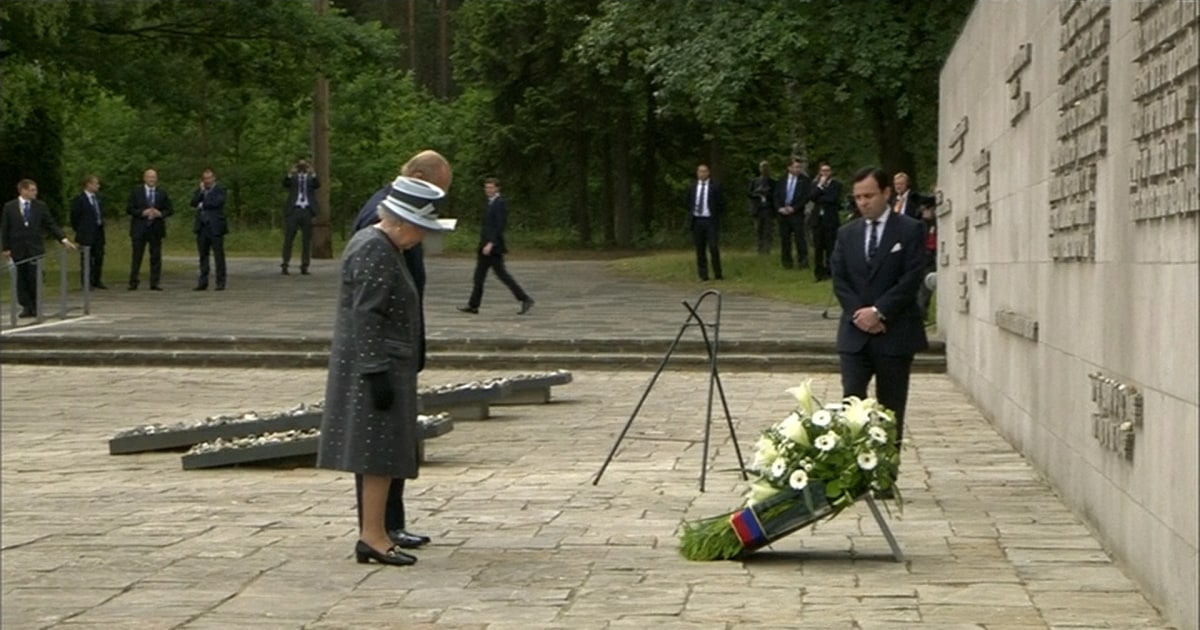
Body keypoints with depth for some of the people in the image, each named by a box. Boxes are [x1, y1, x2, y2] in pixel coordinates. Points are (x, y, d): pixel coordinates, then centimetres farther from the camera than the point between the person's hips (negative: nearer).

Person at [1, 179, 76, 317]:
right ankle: (26, 307, 5)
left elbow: (51, 224, 3)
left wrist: (64, 239, -7)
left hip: (35, 249, 0)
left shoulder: (40, 206, 3)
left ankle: (35, 307, 6)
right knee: (21, 280, 0)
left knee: (34, 279, -2)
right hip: (17, 249, 0)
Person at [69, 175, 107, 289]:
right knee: (87, 259, -2)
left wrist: (101, 224, 13)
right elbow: (74, 216, -8)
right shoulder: (79, 199, -11)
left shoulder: (97, 197, 11)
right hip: (86, 234, -7)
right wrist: (78, 230, -2)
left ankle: (97, 281, 17)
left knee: (99, 258, 8)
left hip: (98, 232, 7)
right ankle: (86, 283, 3)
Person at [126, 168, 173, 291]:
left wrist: (161, 214, -13)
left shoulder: (162, 193, 8)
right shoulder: (136, 192, 4)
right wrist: (142, 213, -16)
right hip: (139, 230, -2)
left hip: (156, 230, 2)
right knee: (137, 257, 0)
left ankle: (155, 283, 5)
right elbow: (129, 209, -2)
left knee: (156, 257, 1)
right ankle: (133, 283, 4)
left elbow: (170, 209, 7)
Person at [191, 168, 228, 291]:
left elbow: (217, 202, -15)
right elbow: (193, 203, 3)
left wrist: (203, 204, -5)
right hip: (202, 227, 5)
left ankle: (220, 282, 0)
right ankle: (203, 282, 10)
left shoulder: (220, 189, 1)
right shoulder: (199, 190, 16)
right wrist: (201, 191, -5)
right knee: (203, 256, 7)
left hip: (215, 227, -5)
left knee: (219, 256, -3)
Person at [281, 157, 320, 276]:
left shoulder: (311, 177, 15)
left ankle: (304, 266, 2)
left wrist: (313, 174, -24)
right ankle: (285, 265, -4)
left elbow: (317, 185, -6)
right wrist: (290, 174, -26)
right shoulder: (292, 177, 13)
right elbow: (285, 184, -8)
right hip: (293, 210, -1)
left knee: (307, 239, 0)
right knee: (288, 238, -4)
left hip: (307, 210, 1)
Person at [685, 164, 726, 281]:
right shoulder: (692, 188, 10)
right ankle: (703, 275, 8)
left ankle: (718, 274, 1)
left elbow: (721, 203, 2)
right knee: (700, 249, 4)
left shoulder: (715, 187, 1)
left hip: (710, 220, -3)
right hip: (696, 221, 3)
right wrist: (691, 215, 7)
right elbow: (688, 203, 18)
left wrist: (716, 216, -2)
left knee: (714, 247, -7)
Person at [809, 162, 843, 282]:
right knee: (818, 247, 2)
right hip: (818, 219, 3)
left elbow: (833, 199, -11)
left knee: (831, 247, -3)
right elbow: (813, 197, -4)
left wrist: (819, 199, -5)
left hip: (831, 219, -3)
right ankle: (819, 272, 6)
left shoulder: (836, 185, 2)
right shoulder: (815, 184, 13)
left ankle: (830, 271, 3)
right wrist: (820, 185, -8)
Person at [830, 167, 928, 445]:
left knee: (891, 408, 3)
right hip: (855, 333, 3)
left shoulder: (910, 230, -1)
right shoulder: (847, 234, 12)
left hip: (895, 333, -3)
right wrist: (859, 313, -10)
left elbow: (911, 279, -10)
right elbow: (839, 280, 6)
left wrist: (878, 312, -16)